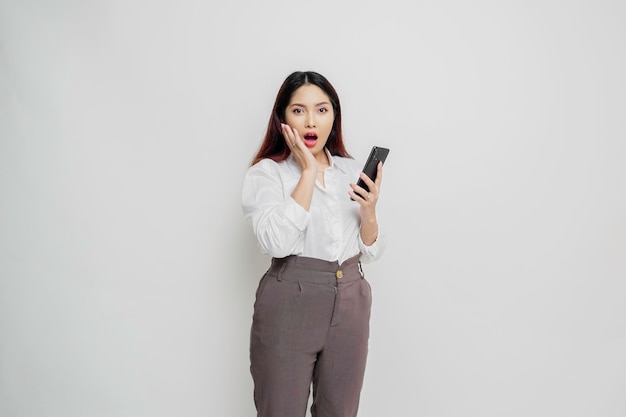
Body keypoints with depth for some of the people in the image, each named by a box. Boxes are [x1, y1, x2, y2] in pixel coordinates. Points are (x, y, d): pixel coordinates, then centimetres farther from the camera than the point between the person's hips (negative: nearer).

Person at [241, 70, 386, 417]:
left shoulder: (352, 171, 7)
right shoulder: (265, 172, -5)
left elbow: (369, 252, 9)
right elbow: (276, 242, -23)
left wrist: (369, 209, -11)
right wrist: (309, 171, -17)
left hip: (350, 307, 4)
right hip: (289, 306, -4)